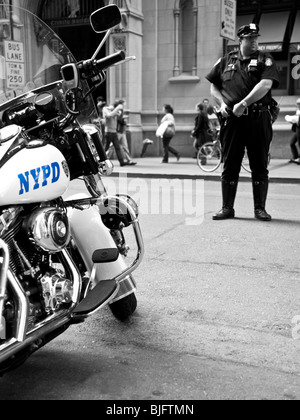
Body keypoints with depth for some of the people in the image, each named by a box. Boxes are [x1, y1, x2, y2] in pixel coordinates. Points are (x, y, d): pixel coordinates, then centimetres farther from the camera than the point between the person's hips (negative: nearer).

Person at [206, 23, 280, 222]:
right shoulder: (226, 61, 15)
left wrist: (244, 103, -19)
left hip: (259, 118, -2)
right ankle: (227, 208, 12)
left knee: (260, 166, 2)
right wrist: (222, 104, 0)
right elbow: (214, 87, 18)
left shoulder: (265, 59, 6)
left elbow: (265, 84, -11)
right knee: (230, 165, 4)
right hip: (232, 119, 2)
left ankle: (260, 208, 12)